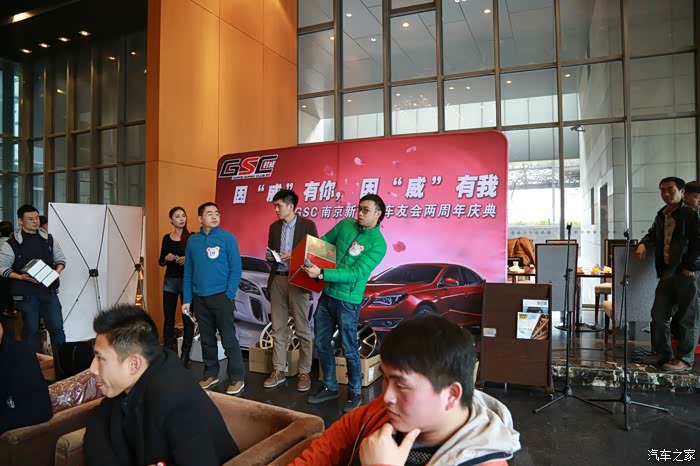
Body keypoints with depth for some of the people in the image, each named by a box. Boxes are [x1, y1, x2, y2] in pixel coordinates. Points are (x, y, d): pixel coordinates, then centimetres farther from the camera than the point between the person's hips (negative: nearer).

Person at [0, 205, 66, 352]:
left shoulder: (49, 239, 8)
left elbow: (60, 260, 14)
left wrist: (56, 272, -6)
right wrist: (21, 277, -18)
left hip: (49, 291, 3)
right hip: (26, 294, -3)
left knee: (57, 328, 2)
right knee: (31, 329, 6)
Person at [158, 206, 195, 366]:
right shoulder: (167, 238, 8)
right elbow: (161, 262, 13)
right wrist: (166, 258, -8)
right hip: (170, 281, 4)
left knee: (188, 319, 0)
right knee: (168, 319, 7)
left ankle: (185, 356, 9)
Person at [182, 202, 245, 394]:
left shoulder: (227, 238, -4)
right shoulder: (192, 240, 7)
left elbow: (236, 268, -7)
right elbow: (188, 272, 9)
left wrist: (229, 295, -13)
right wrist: (187, 299, 5)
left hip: (221, 296, -4)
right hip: (199, 298, 4)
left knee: (228, 339, -1)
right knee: (207, 339, 14)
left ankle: (237, 378, 9)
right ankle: (211, 374, 28)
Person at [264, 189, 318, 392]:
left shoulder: (308, 225, -3)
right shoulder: (274, 227, 12)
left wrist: (294, 256, -16)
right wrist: (269, 256, -2)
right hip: (277, 280, 5)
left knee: (302, 329, 1)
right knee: (277, 328, 10)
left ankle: (304, 373, 11)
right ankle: (278, 371, 19)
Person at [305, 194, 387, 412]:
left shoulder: (378, 244, -15)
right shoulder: (345, 224, 1)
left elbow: (355, 274, -22)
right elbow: (324, 241, 16)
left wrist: (321, 274, -28)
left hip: (347, 301, -6)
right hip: (327, 294, 6)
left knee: (349, 350, 5)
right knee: (321, 344, 14)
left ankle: (355, 393, 25)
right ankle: (329, 387, 32)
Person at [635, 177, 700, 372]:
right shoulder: (661, 215, 14)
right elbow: (653, 233, 29)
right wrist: (644, 244, 9)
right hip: (667, 273, 7)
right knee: (658, 314, 9)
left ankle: (684, 359, 12)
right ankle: (662, 353, 21)